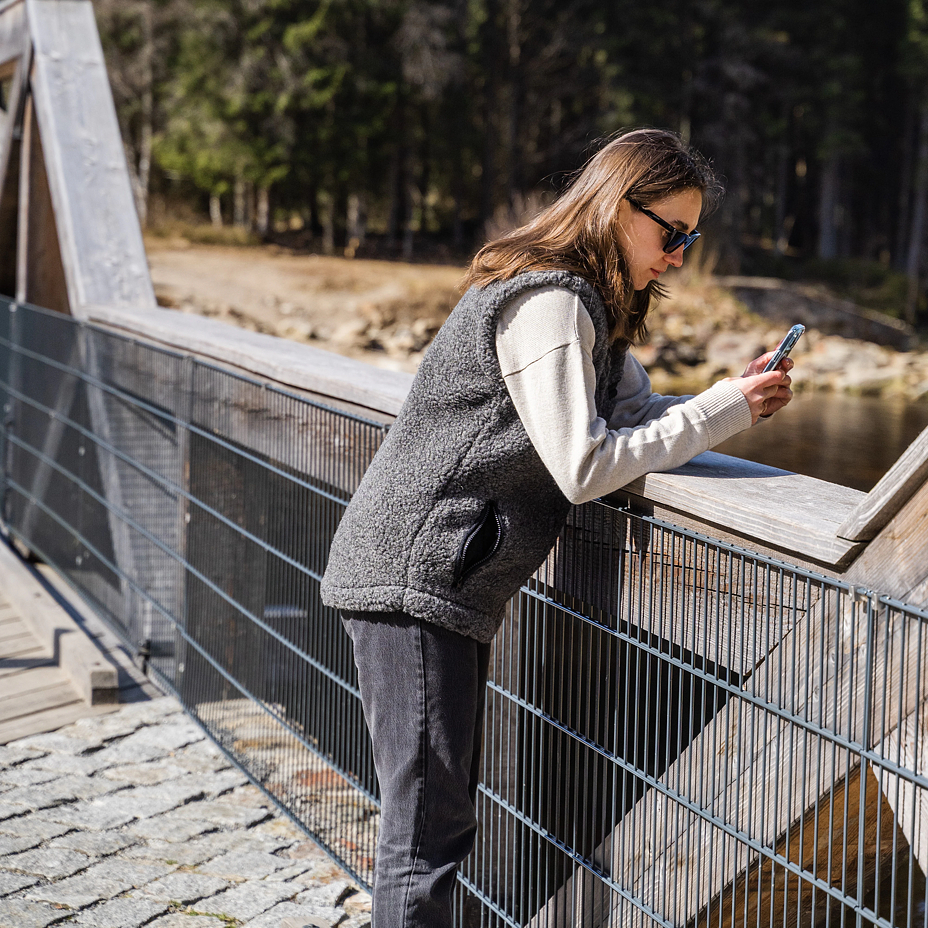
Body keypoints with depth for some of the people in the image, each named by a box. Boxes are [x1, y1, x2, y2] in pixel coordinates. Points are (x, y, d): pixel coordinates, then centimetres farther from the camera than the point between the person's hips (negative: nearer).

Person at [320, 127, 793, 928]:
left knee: (444, 812, 16)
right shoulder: (549, 302, -17)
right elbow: (583, 466, -21)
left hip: (450, 585, 11)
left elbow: (636, 411, 13)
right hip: (413, 578, -10)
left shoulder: (589, 305, 15)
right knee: (429, 824, -6)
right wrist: (722, 411, -16)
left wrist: (734, 402, -4)